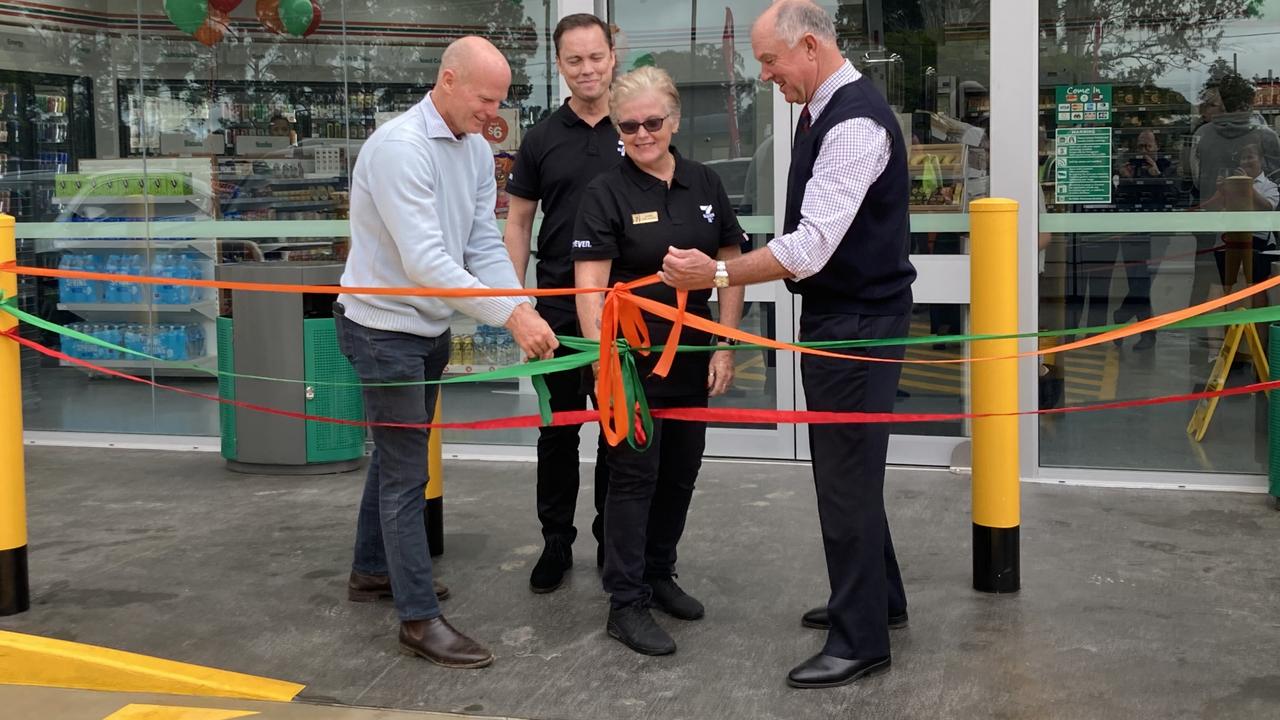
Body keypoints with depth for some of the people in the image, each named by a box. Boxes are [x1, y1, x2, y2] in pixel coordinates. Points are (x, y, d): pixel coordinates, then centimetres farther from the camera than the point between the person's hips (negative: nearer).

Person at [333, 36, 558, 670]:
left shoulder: (477, 151, 1)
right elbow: (425, 260, -32)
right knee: (406, 471, -5)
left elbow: (485, 246, -2)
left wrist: (525, 310, -17)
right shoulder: (399, 147, -25)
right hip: (383, 327, -8)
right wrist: (510, 316, -33)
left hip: (430, 327, 9)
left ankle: (372, 570, 38)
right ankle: (419, 619, 1)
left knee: (397, 454, 21)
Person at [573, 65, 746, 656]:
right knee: (635, 475, -1)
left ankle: (659, 576, 32)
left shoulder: (705, 185, 6)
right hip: (634, 359, -5)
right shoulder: (606, 193, -7)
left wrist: (725, 347, 1)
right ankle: (626, 604, 7)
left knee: (681, 472, 14)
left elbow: (730, 269, 8)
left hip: (692, 359, 5)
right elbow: (590, 286, -13)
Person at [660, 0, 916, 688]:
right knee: (844, 466, 20)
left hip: (858, 322, -10)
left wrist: (717, 275, -23)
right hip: (833, 315, 10)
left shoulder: (855, 122, -21)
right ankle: (878, 598, 36)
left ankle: (861, 640, 8)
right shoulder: (820, 110, 10)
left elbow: (811, 245, -26)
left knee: (847, 476, -4)